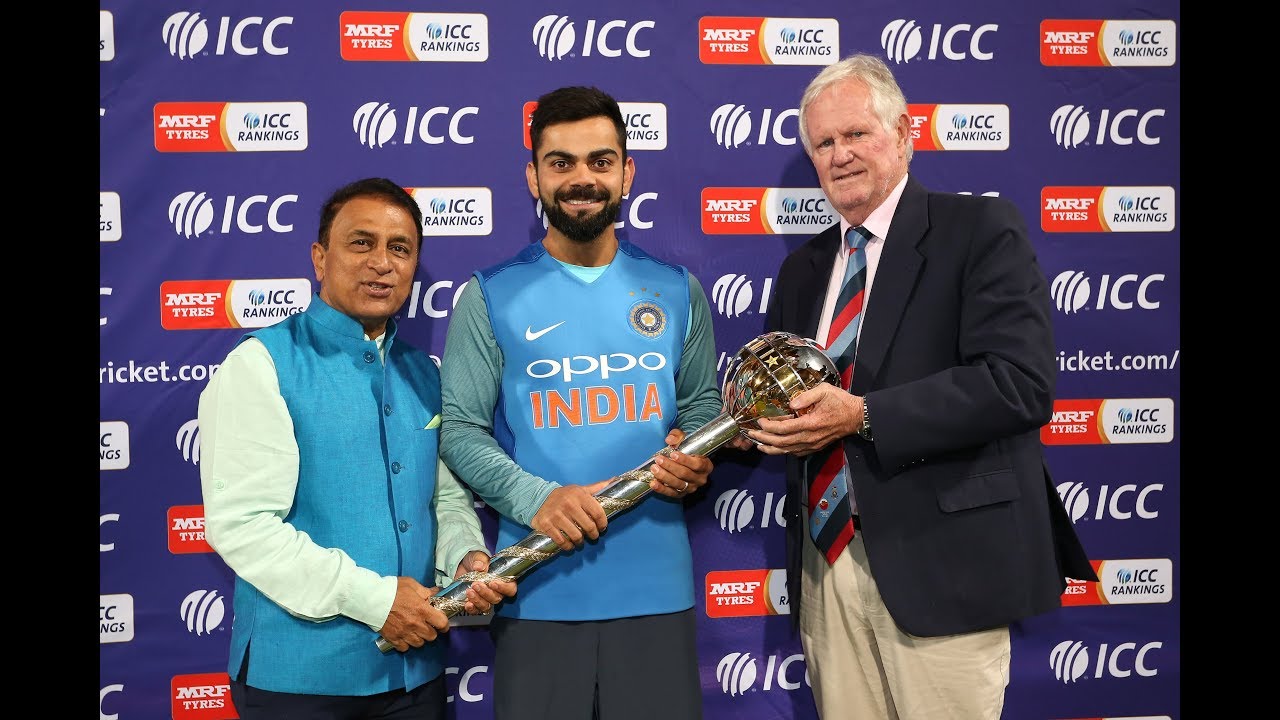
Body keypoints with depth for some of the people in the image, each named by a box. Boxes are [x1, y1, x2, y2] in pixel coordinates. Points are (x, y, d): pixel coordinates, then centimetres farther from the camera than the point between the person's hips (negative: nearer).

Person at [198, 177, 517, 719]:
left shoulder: (425, 375, 9)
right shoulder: (262, 364, -10)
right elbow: (241, 523, -18)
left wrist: (467, 559, -7)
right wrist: (373, 598, -19)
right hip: (300, 674, -6)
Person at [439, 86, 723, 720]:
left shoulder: (677, 290, 10)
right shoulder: (490, 296, 2)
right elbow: (459, 428, -2)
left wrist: (693, 461, -6)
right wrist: (535, 497, -17)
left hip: (656, 580, 2)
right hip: (535, 587, -2)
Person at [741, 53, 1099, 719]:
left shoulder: (981, 231, -4)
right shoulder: (803, 269, 17)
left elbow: (1021, 384, -16)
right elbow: (780, 391, 21)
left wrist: (862, 416, -20)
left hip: (940, 564, -5)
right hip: (825, 563, 6)